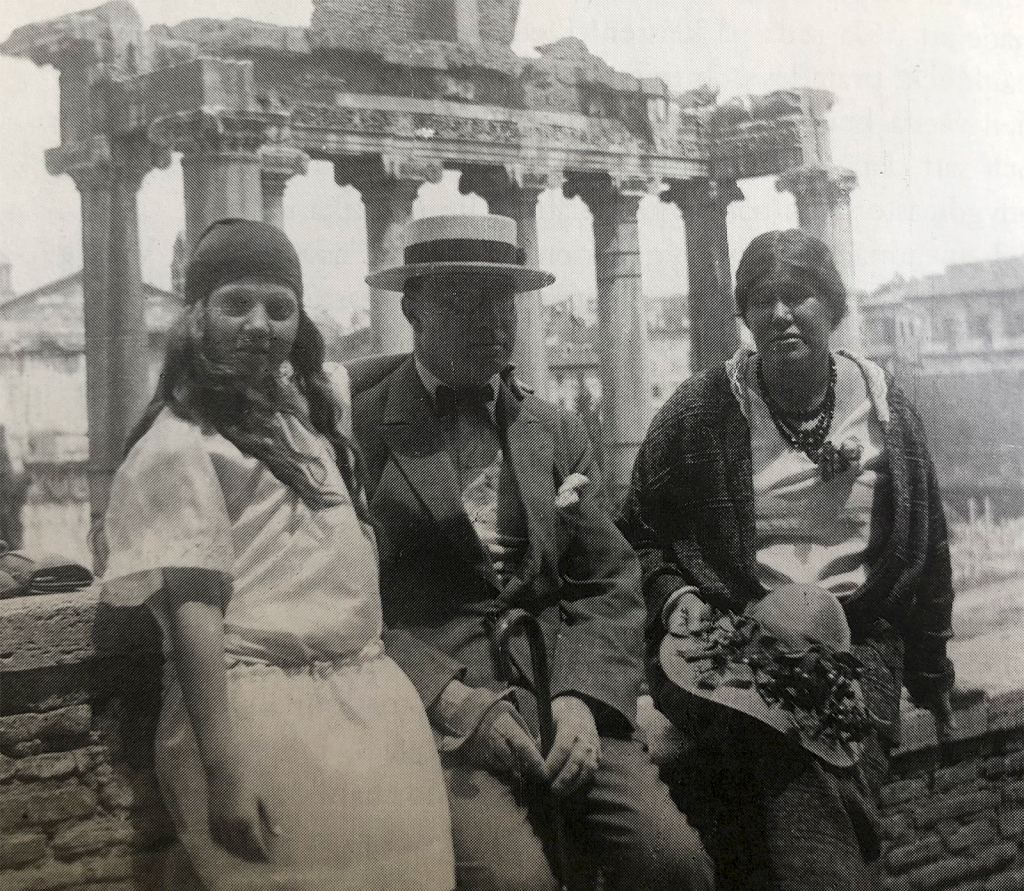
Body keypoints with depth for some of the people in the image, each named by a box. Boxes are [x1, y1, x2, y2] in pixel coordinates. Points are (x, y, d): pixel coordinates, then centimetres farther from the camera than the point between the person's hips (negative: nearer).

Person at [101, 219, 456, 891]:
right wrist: (223, 769, -21)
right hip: (268, 717, -8)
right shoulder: (180, 445, -8)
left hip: (375, 702, 8)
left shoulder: (302, 415, 17)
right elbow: (192, 609, -15)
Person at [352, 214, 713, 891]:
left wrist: (582, 697, -7)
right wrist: (451, 698, -14)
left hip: (562, 697, 4)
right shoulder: (359, 428, 0)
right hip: (431, 706, -4)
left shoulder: (560, 432, 14)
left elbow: (610, 585, 10)